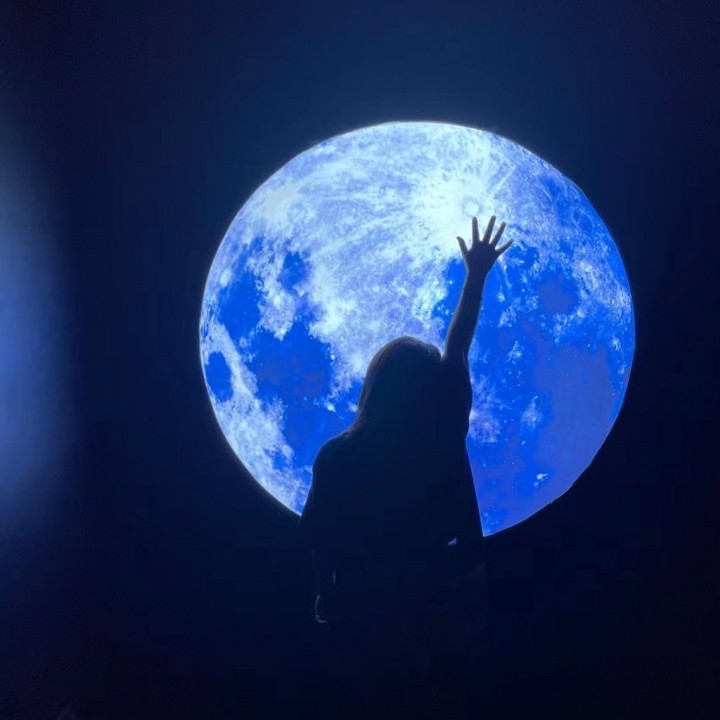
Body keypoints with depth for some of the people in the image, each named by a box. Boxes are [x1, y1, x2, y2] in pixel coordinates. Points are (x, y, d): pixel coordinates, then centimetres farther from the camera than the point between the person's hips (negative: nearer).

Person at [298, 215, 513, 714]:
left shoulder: (338, 456, -21)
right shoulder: (445, 441, -17)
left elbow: (316, 537, -8)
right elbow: (457, 350, -5)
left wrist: (328, 599, 11)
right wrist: (477, 275, 7)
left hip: (367, 612, -1)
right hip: (437, 607, 1)